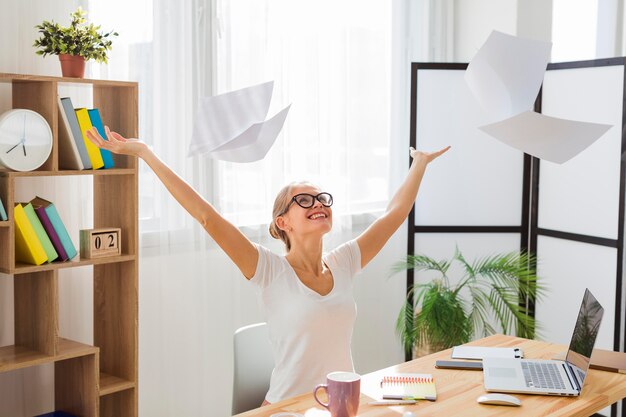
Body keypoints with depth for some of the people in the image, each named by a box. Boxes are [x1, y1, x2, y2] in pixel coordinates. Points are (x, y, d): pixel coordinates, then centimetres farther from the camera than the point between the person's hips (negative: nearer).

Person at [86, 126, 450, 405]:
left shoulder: (343, 264, 3)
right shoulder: (272, 271, -10)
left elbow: (395, 214, 12)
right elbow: (207, 216, -17)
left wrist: (420, 164, 20)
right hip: (288, 407, -4)